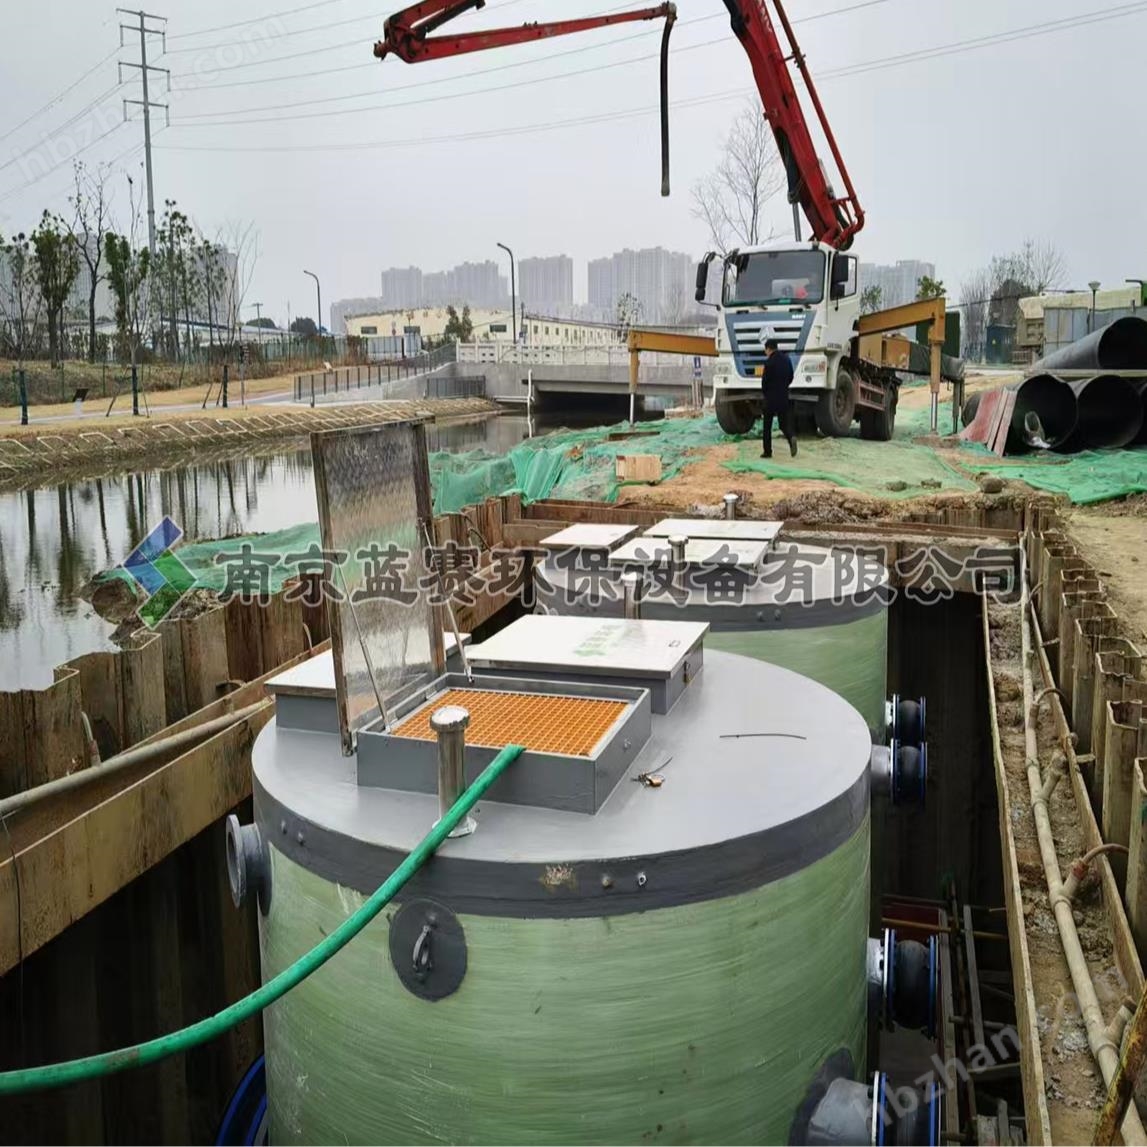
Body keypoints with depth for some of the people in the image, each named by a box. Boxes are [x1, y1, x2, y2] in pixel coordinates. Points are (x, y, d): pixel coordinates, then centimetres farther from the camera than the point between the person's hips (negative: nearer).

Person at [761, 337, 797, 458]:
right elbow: (790, 378, 11)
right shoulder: (787, 360, 5)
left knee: (767, 426, 6)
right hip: (784, 397, 5)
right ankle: (792, 437, -18)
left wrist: (764, 393, 5)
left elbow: (765, 380, -13)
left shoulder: (769, 362, -15)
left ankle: (767, 451, 9)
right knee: (784, 423, 11)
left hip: (770, 398, -5)